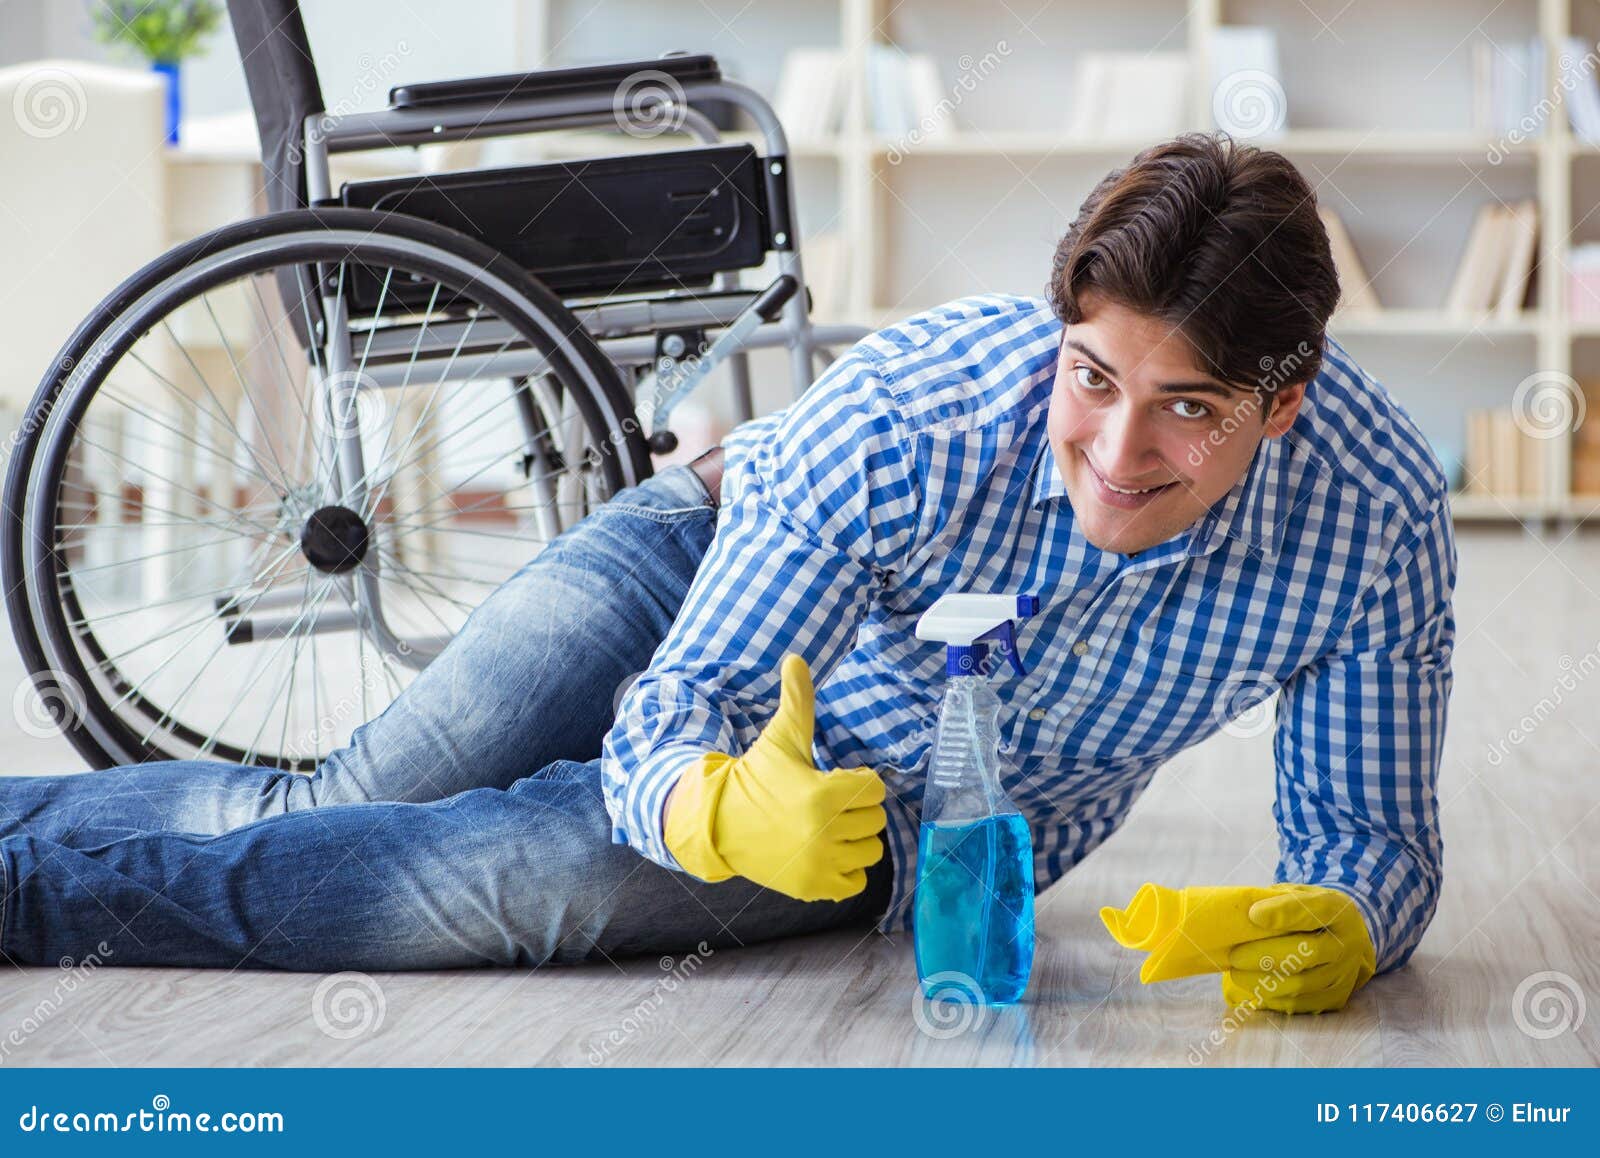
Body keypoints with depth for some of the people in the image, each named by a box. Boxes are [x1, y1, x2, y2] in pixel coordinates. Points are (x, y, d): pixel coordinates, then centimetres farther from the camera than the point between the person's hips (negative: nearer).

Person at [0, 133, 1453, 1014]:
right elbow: (674, 706, -28)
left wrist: (1341, 929, -43)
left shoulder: (1379, 523, -30)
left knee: (528, 872, -20)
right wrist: (724, 807, -52)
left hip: (931, 835, 0)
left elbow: (1373, 831, -18)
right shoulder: (908, 415, -34)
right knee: (344, 810, -11)